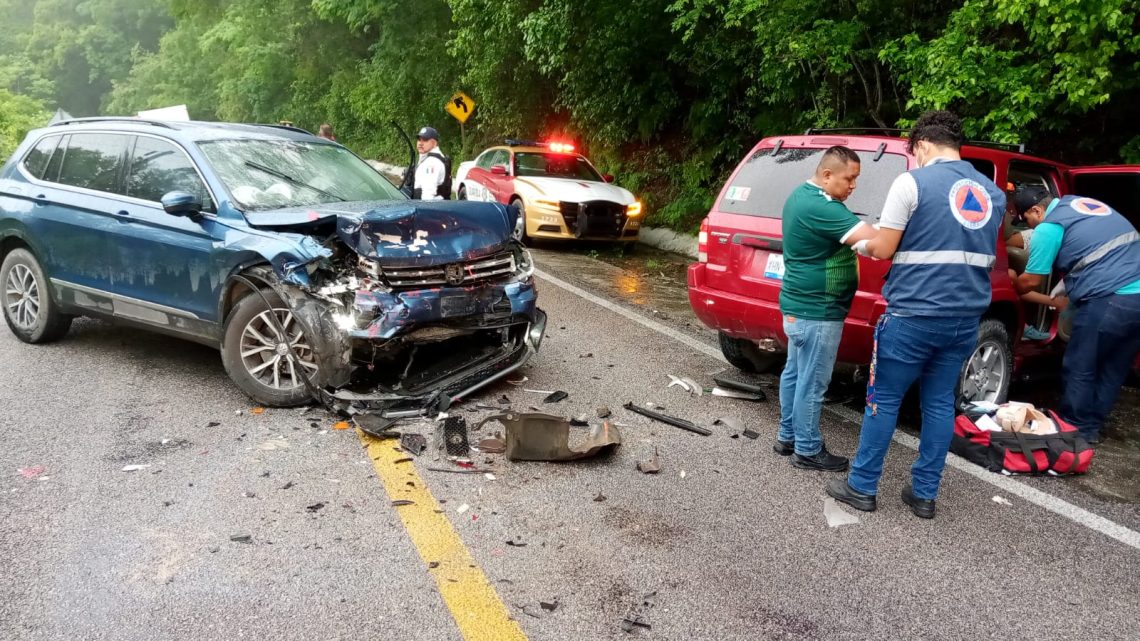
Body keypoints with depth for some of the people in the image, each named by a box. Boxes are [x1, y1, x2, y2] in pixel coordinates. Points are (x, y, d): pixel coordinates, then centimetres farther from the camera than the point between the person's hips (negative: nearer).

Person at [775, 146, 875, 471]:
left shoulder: (802, 195, 10)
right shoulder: (821, 207, -24)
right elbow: (873, 239, -30)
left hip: (800, 305, 11)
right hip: (816, 311, -11)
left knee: (795, 374, 18)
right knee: (812, 383, 1)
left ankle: (787, 437, 30)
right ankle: (808, 450, 13)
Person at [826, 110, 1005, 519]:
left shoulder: (912, 182, -9)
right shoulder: (993, 194, 12)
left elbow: (884, 250, -9)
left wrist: (863, 245, 14)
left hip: (913, 315, -6)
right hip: (966, 317, 6)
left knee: (883, 400, 5)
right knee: (939, 403, 13)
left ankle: (862, 487, 14)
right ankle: (925, 494, 19)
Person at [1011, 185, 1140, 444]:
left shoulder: (1049, 226, -4)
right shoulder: (1084, 203, 21)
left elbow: (1031, 281, 3)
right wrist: (1066, 293, 40)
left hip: (1110, 300, -9)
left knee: (1079, 369, 6)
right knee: (1113, 368, 17)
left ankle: (1078, 429, 16)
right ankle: (1093, 425, 27)